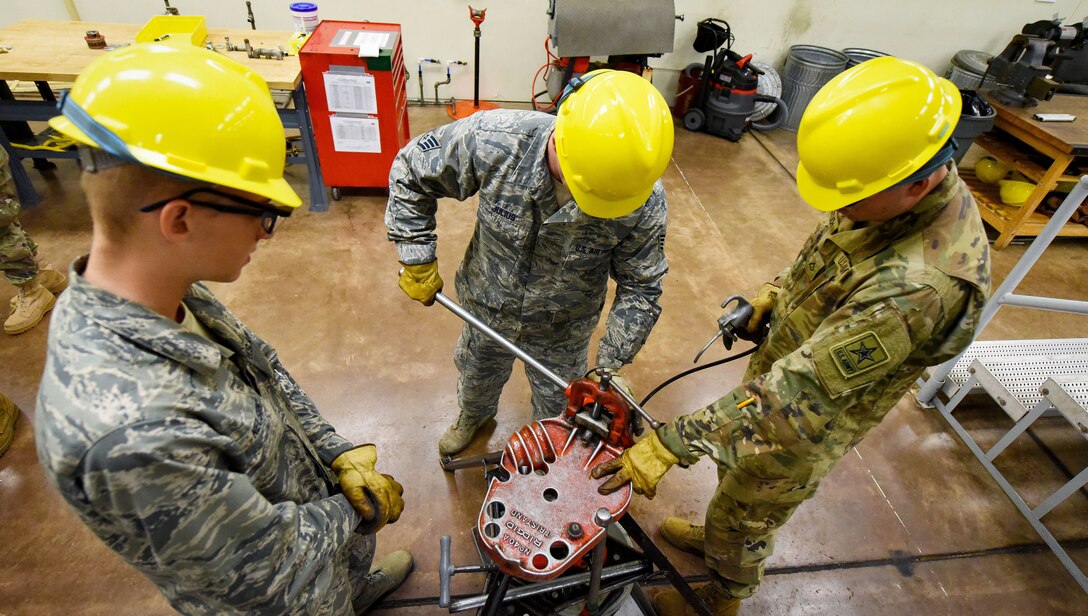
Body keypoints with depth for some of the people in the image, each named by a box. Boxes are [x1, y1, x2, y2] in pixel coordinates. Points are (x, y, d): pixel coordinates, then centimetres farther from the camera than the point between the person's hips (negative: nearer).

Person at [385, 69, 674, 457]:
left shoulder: (643, 200, -33)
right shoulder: (492, 140, -35)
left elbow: (640, 288, -18)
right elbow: (410, 172, -16)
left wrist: (609, 367, -24)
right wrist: (416, 258, -16)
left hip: (564, 330, 0)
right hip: (486, 307, 1)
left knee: (557, 405, 27)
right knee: (476, 376, 32)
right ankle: (473, 416, 71)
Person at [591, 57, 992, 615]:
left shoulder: (920, 285, -40)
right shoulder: (900, 193, -13)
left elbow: (795, 394, -41)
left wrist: (671, 445, -39)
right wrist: (776, 293, -5)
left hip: (803, 433, -7)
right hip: (782, 369, 8)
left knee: (742, 520, 20)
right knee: (733, 460, 31)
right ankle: (717, 538, 63)